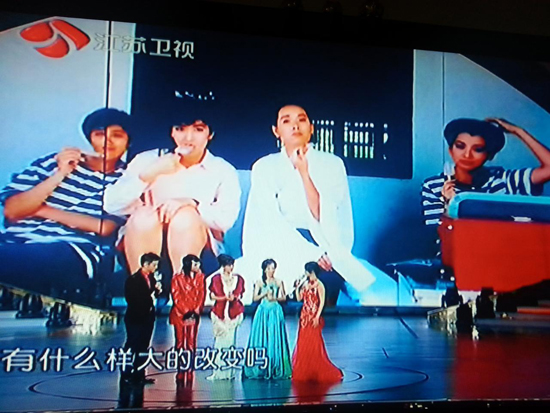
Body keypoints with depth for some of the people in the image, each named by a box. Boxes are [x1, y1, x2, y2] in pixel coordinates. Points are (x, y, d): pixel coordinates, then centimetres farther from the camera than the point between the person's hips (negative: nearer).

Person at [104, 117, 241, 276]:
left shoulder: (223, 171, 7)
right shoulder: (148, 160, 9)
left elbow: (227, 218, -11)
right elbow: (111, 205, -4)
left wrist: (191, 203, -26)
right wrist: (149, 173, -14)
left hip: (197, 252, -1)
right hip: (143, 246, 1)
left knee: (185, 216, -29)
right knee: (145, 215, -28)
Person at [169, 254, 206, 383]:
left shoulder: (200, 277, 5)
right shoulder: (177, 278, -2)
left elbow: (201, 295, 1)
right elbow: (176, 297, -6)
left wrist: (196, 311, -10)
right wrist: (186, 312, -12)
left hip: (194, 314, 2)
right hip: (179, 314, -2)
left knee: (191, 343, 2)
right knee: (180, 342, 3)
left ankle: (190, 372, 7)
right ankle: (180, 372, 8)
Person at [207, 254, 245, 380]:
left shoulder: (238, 279, 8)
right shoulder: (216, 278, 2)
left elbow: (240, 294, 11)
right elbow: (213, 296, 0)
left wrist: (234, 297, -10)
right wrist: (225, 298, -13)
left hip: (234, 313, 1)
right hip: (220, 313, -1)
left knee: (231, 341, -1)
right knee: (219, 341, -3)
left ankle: (229, 372, 4)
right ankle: (217, 371, 1)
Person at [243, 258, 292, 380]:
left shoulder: (278, 282, 8)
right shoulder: (259, 282, 6)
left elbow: (284, 297, 7)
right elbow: (255, 298, 1)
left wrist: (274, 298, -9)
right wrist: (265, 293, -13)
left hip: (275, 311, 0)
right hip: (263, 311, 0)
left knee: (275, 338, -3)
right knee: (261, 337, -4)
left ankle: (276, 368, 2)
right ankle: (261, 369, 2)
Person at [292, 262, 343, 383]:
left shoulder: (319, 285, -9)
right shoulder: (305, 283, 12)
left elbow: (322, 302, -13)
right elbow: (299, 298, 13)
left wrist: (317, 317, -18)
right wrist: (297, 287, 1)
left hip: (313, 317, -7)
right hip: (304, 316, 7)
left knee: (314, 345, -3)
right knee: (302, 344, 10)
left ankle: (317, 372, 8)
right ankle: (303, 372, 20)